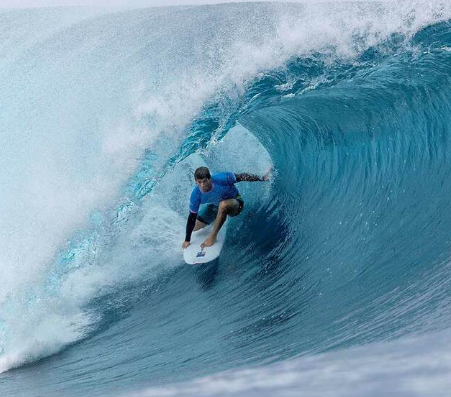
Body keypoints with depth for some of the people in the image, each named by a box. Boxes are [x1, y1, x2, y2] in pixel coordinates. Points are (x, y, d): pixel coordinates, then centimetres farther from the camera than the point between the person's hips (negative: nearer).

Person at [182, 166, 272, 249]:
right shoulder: (196, 194, -26)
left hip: (234, 202, -4)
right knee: (194, 227, 6)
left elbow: (241, 177, -21)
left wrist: (262, 178, -21)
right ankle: (216, 221, 37)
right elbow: (192, 217, -17)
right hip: (215, 206, 4)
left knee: (223, 205, -40)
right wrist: (187, 240, -13)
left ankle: (213, 236, -24)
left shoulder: (221, 179, -36)